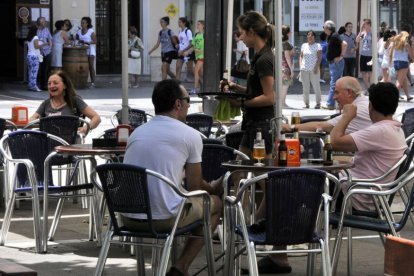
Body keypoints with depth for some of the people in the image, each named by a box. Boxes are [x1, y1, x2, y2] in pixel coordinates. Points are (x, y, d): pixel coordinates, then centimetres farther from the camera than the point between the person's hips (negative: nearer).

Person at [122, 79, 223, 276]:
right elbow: (194, 186, 4)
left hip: (128, 217, 6)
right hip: (163, 218, -6)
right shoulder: (190, 135, -2)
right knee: (215, 203, 20)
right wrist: (213, 188, 29)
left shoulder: (137, 133, 15)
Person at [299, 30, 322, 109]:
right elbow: (301, 56, 16)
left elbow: (319, 57, -5)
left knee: (316, 86, -3)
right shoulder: (304, 45, 14)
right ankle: (306, 103, 12)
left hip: (313, 69, -4)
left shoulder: (317, 45, 1)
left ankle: (318, 103, 4)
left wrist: (316, 67, -15)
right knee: (305, 87, 6)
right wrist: (300, 66, 4)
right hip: (304, 69, 4)